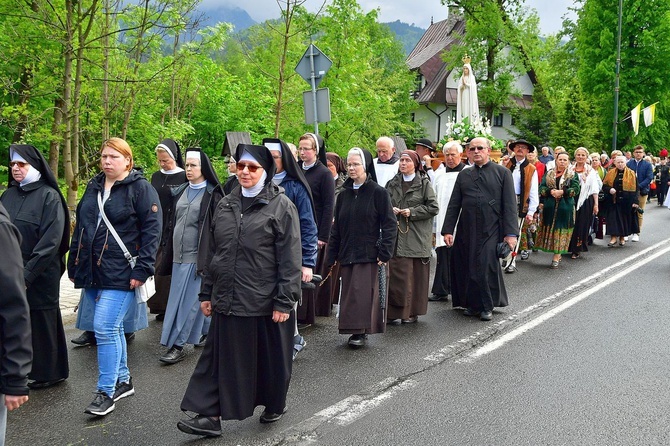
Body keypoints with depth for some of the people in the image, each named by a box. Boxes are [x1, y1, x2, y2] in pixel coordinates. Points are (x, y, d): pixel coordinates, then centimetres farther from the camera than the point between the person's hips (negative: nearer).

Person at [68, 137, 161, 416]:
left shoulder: (140, 188, -6)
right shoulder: (93, 187, 14)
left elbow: (152, 230, -11)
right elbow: (80, 228, 20)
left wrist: (142, 269, -16)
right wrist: (74, 265, 17)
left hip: (120, 274, -7)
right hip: (91, 271, 7)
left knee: (105, 327, -10)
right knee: (112, 328, 15)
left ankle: (106, 392, 1)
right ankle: (123, 381, 28)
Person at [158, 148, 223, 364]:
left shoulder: (212, 195, -7)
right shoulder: (180, 192, 13)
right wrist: (170, 248, 16)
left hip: (198, 255, -7)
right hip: (179, 253, 7)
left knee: (188, 300, -4)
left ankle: (177, 346, 0)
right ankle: (207, 330, 31)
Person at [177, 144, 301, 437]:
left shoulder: (281, 206, -7)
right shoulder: (225, 205, 11)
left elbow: (290, 259, -11)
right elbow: (213, 253, 15)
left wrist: (284, 301, -15)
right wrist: (207, 292, 13)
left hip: (266, 302, -4)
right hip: (228, 300, 5)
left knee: (270, 358, 11)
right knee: (220, 357, 7)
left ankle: (274, 405, 34)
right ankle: (210, 415, 14)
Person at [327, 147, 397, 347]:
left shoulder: (379, 193, -5)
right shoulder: (344, 194, 11)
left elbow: (389, 224, -7)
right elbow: (336, 226, 14)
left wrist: (385, 252, -14)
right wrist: (333, 254, 9)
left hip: (369, 254, -5)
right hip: (347, 254, 5)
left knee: (362, 292, -7)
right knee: (349, 292, 6)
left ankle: (361, 332, 0)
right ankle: (354, 330, 16)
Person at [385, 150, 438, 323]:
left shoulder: (424, 183, 1)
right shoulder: (393, 184, 13)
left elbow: (433, 207, -3)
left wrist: (412, 212, -11)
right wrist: (391, 210, -4)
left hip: (417, 236, -3)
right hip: (397, 236, 3)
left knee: (416, 274, 1)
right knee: (397, 273, -1)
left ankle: (413, 312, 11)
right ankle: (396, 311, 6)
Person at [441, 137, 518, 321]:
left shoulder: (502, 173, 3)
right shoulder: (464, 174, 11)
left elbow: (510, 205, -2)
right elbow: (454, 204, 11)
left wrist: (511, 233, -9)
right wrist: (447, 230, 3)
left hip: (491, 230, -3)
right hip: (467, 230, 3)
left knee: (487, 266, -6)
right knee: (467, 267, 5)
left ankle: (487, 306, 12)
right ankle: (473, 304, 22)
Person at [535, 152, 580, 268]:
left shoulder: (573, 175, 4)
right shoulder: (549, 174, 11)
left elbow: (576, 189, -6)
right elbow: (542, 187, 3)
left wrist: (562, 192, -17)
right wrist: (550, 191, -15)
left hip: (565, 207, -2)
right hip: (550, 206, 3)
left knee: (561, 231, -2)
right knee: (549, 229, 3)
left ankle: (556, 257, 0)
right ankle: (557, 254, 16)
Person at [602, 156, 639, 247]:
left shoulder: (631, 174, 2)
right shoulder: (610, 173, 5)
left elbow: (636, 188, 1)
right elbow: (604, 185, 7)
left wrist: (635, 201, -7)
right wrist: (609, 189, -14)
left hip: (626, 201, -1)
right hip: (613, 201, 1)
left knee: (625, 218, 6)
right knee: (613, 219, -3)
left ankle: (622, 237, 19)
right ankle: (614, 237, 1)